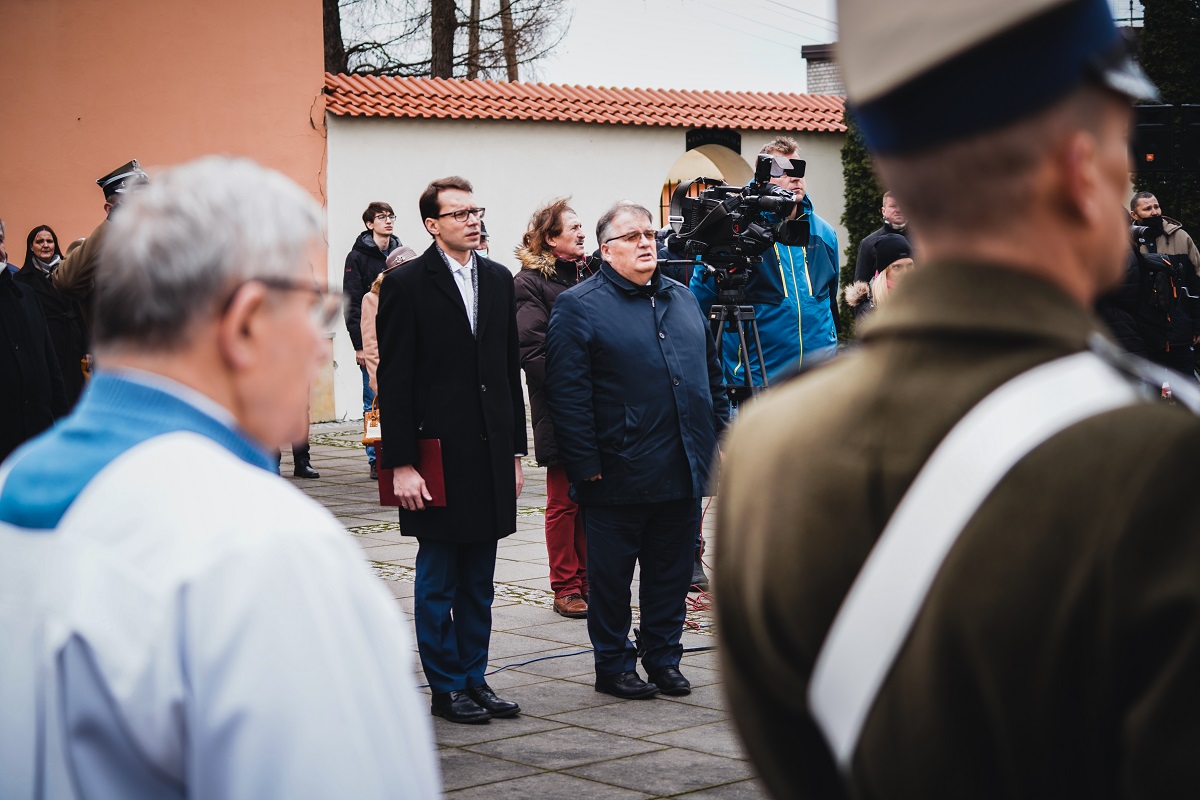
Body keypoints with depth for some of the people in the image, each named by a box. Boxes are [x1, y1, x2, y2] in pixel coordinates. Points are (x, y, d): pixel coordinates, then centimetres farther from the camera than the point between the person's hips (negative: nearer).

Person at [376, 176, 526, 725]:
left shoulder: (498, 279, 11)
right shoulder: (407, 284, -6)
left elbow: (510, 369, 14)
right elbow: (394, 382, -9)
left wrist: (515, 451, 11)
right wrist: (401, 464, -13)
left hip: (491, 453, 5)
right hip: (439, 456, -5)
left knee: (479, 582, 12)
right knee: (438, 581, 4)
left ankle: (474, 679, 22)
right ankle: (447, 687, 13)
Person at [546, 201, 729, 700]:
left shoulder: (682, 299, 15)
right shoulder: (579, 307, -5)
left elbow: (712, 374, 21)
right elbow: (567, 394, -11)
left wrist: (719, 436, 13)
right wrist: (585, 464, -15)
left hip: (683, 473, 6)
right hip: (618, 477, -5)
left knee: (672, 573, 12)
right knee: (611, 577, 5)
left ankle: (663, 659, 24)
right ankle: (614, 666, 17)